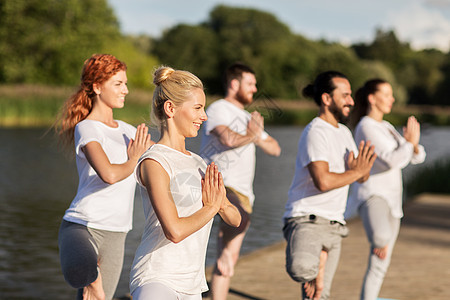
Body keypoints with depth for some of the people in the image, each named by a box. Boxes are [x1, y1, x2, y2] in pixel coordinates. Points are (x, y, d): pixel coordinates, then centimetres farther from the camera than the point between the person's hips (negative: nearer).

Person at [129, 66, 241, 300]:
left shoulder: (197, 163, 15)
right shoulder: (155, 162, -10)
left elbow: (235, 219, 17)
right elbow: (175, 231, -20)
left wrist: (222, 204, -5)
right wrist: (211, 206, -4)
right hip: (156, 280, -8)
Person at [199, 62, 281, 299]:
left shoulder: (248, 118, 26)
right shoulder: (218, 110, -3)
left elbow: (275, 149, 22)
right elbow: (229, 139, -24)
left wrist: (258, 138, 3)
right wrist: (252, 135, -9)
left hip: (242, 192, 9)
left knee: (230, 257, 8)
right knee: (240, 218, -38)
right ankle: (224, 250, -11)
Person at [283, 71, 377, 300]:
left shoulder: (344, 133, 19)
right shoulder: (315, 132, -12)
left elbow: (362, 176, 19)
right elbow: (323, 181, -25)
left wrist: (362, 168, -5)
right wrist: (357, 171, -10)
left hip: (334, 225, 9)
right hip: (306, 220, -9)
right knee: (302, 269, -37)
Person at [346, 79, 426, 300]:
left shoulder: (386, 128, 18)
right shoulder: (366, 128, -11)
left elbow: (417, 157, 14)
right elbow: (390, 161, -21)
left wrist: (414, 143, -8)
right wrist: (410, 142, -8)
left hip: (390, 200, 9)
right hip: (371, 195, -8)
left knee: (378, 266, 9)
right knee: (381, 236, -42)